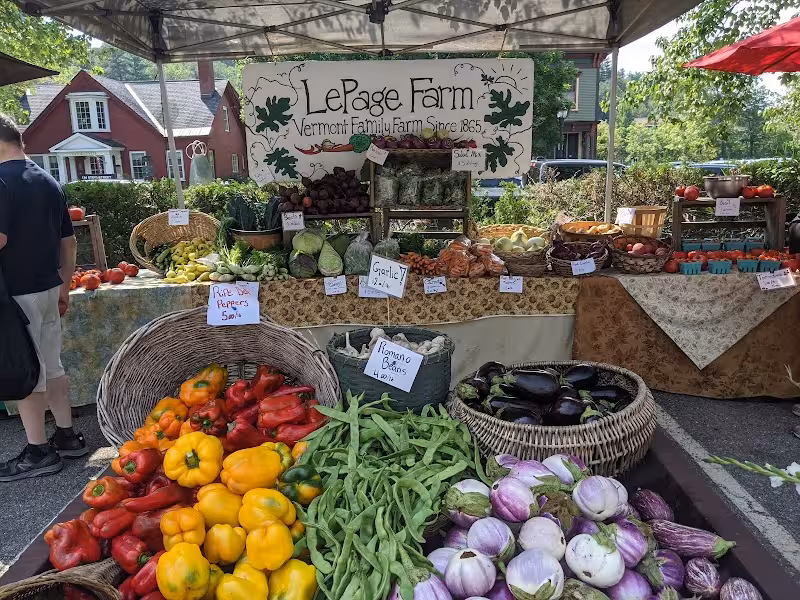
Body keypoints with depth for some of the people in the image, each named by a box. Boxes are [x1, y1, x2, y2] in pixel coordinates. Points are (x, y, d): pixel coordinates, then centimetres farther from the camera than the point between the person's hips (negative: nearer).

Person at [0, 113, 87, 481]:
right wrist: (64, 286, 20)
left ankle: (38, 452, 9)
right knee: (51, 365, 15)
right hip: (48, 287, 8)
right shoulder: (49, 182, 11)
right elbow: (69, 241, 14)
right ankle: (66, 437, 23)